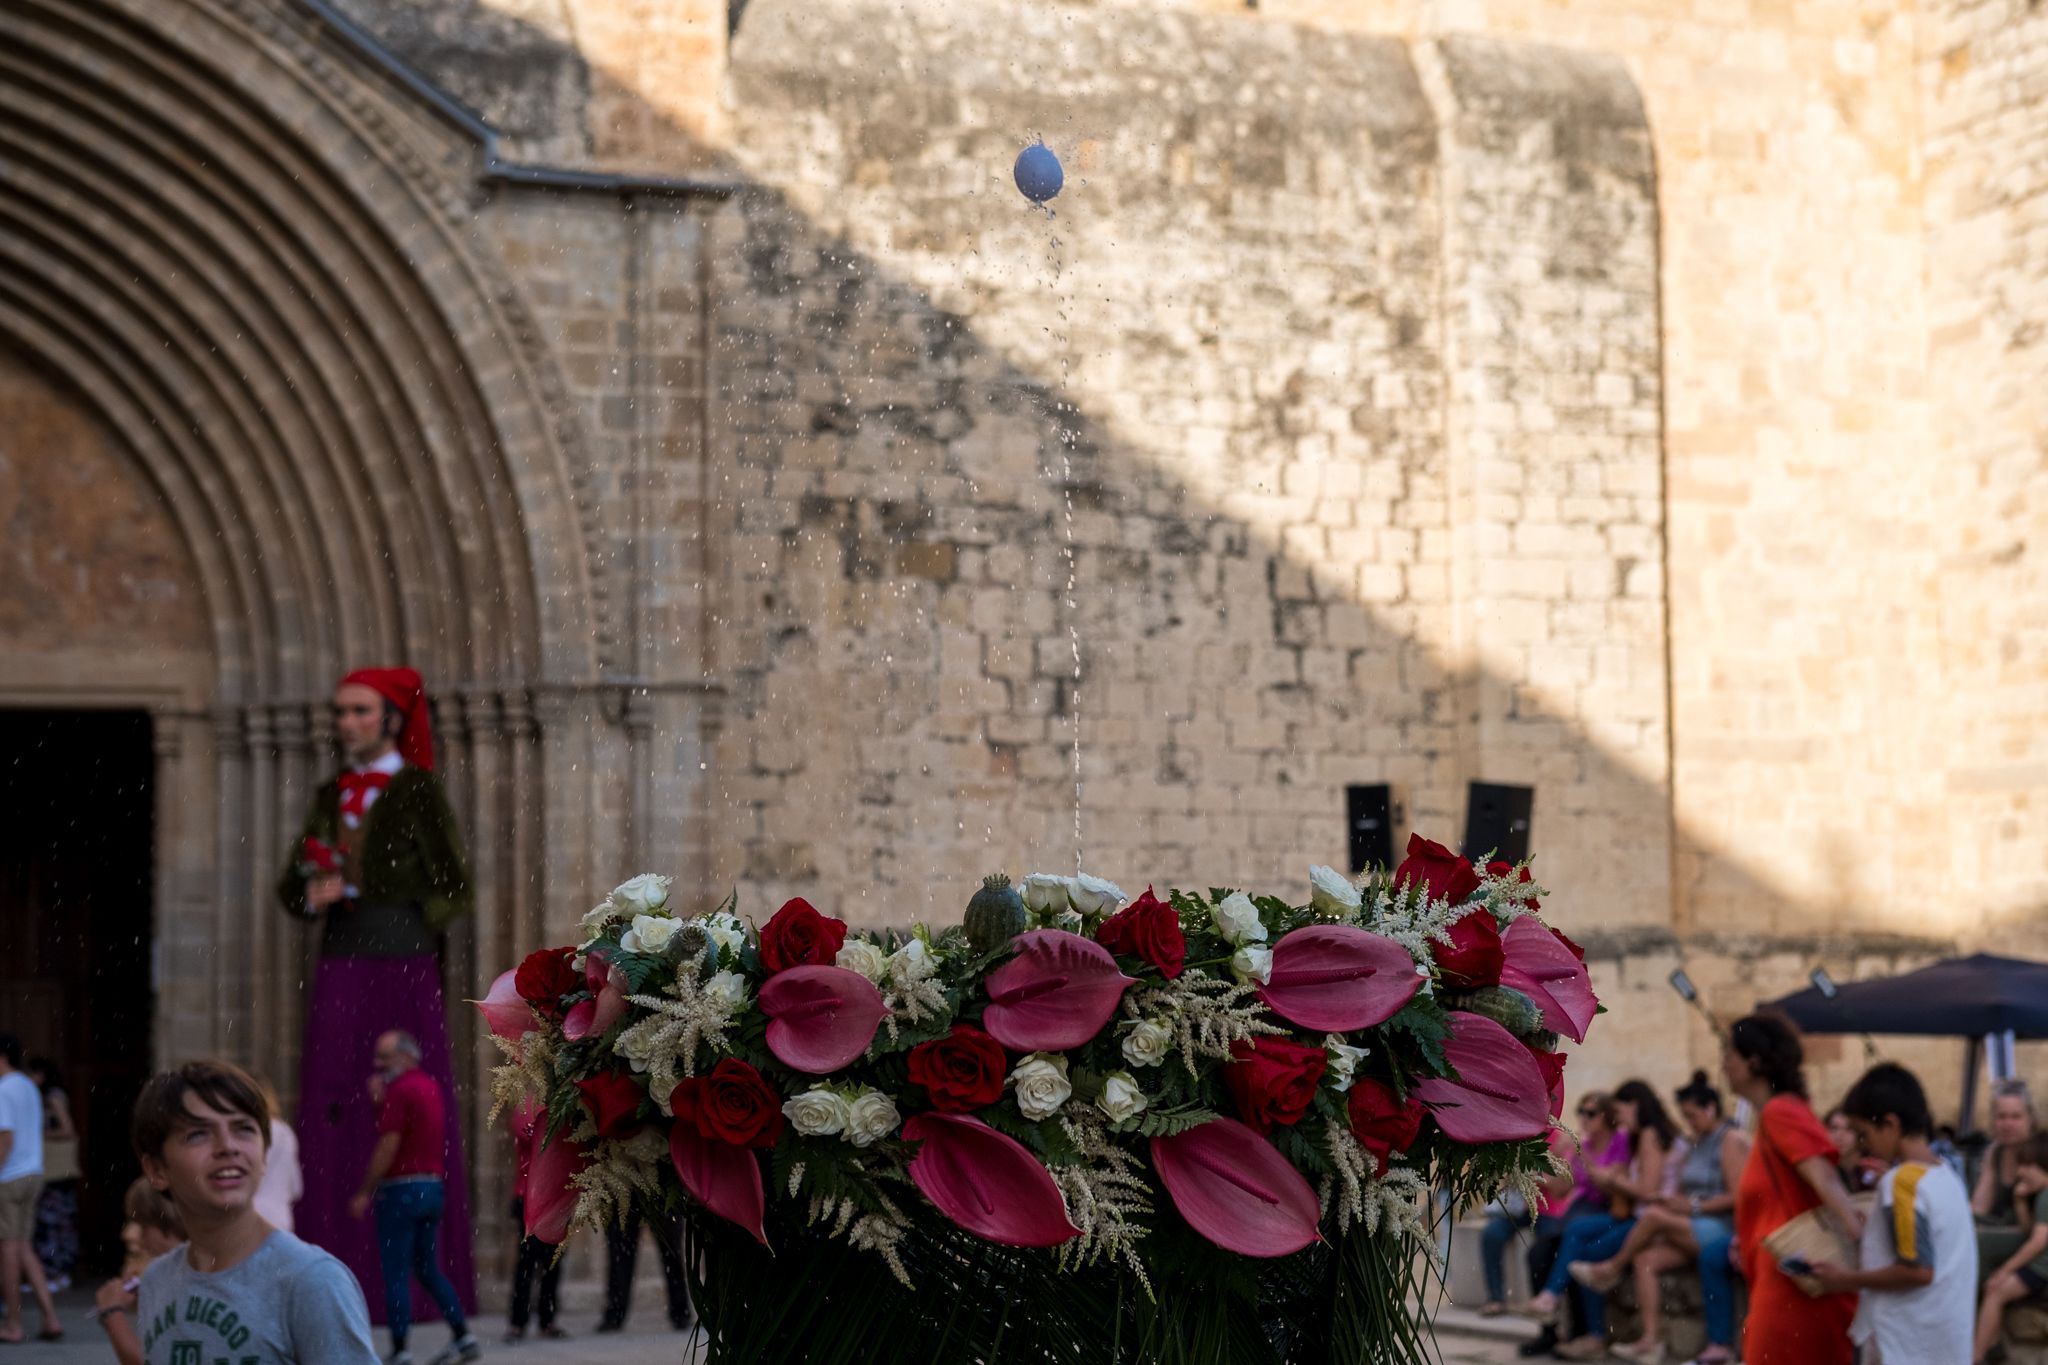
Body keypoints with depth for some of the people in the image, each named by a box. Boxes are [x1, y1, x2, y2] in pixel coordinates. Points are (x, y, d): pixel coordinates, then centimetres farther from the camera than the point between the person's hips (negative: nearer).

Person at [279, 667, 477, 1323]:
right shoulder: (331, 796, 16)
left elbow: (454, 888, -4)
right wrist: (313, 895, -6)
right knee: (332, 1123, -1)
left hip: (402, 972, -5)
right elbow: (290, 888, 17)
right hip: (339, 973, 5)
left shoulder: (417, 788, 0)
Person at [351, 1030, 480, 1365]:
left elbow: (389, 1145, -17)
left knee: (396, 1273, -3)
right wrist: (382, 1101, 10)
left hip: (402, 1189, -9)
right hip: (433, 1187, 9)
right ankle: (462, 1335, 11)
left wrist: (365, 1192, -12)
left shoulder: (401, 1089, -12)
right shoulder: (430, 1087, 15)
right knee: (427, 1268, 16)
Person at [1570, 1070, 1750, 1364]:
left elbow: (1737, 1196, -15)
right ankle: (1650, 1340, -26)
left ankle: (1612, 1268, -3)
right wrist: (1674, 1199, -5)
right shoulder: (1698, 1143, 20)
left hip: (1722, 1230, -8)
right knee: (1645, 1259, -18)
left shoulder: (1732, 1139, -5)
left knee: (1654, 1216, -27)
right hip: (1694, 1233, 8)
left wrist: (1694, 1206, -16)